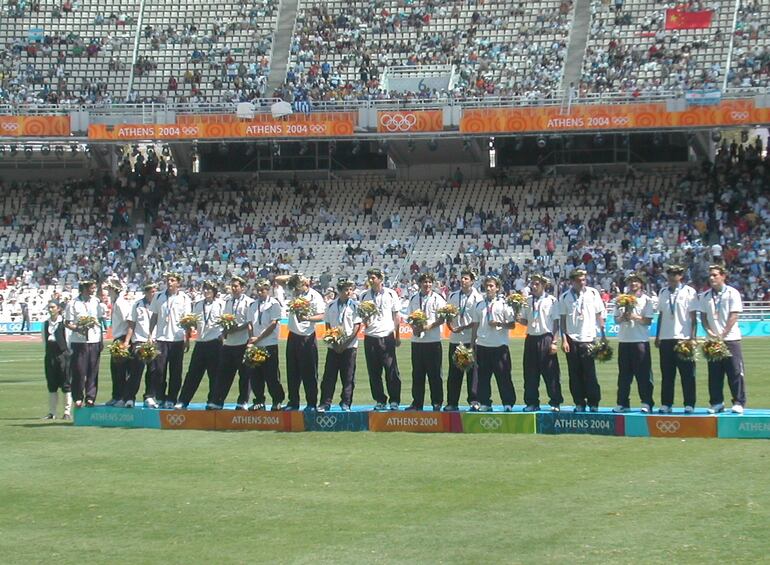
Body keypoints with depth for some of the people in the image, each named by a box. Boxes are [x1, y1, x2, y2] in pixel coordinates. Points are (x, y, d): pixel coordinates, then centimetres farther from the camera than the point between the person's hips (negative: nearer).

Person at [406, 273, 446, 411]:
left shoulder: (437, 299, -3)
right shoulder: (414, 298, 11)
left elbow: (442, 319, -6)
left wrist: (429, 327, -17)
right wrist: (414, 327, -3)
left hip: (433, 341, -4)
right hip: (417, 340, 4)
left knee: (434, 374, -1)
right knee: (417, 373, 7)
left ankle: (437, 403, 5)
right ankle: (417, 403, 13)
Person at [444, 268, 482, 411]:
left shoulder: (477, 297, -2)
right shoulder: (453, 296, 12)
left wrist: (463, 327, -14)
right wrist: (451, 327, -5)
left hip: (471, 339, -4)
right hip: (455, 339, 4)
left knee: (472, 371, -2)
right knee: (454, 372, 5)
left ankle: (474, 400, 4)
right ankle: (452, 403, 8)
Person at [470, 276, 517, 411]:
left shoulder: (503, 304, 1)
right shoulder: (479, 305, 11)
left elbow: (512, 324, 0)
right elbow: (475, 325, 14)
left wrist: (499, 324, -16)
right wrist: (472, 343, 10)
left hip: (500, 346, -4)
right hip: (482, 345, 4)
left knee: (503, 376, -2)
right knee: (483, 376, 5)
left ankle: (508, 403, 4)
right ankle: (484, 403, 12)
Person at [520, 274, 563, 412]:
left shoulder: (551, 300, -2)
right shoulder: (528, 301, 12)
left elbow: (556, 322, -3)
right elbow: (525, 321, 15)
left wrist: (554, 342, -9)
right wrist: (519, 318, -7)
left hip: (546, 338, -4)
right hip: (531, 338, 4)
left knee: (550, 372, -2)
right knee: (530, 373, 4)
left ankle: (555, 403, 4)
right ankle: (532, 403, 11)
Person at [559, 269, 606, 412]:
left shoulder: (593, 293, 3)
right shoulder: (565, 297, 3)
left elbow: (599, 315, 7)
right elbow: (563, 320, 4)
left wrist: (603, 335, 3)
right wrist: (564, 339, -2)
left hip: (588, 338, -1)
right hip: (571, 340, 1)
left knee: (590, 373, -4)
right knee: (575, 374, 4)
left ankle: (593, 403, 2)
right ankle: (579, 403, 10)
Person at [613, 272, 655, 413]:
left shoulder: (646, 300, 2)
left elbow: (648, 321, -4)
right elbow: (616, 319, 10)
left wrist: (635, 317, -17)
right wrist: (623, 317, -10)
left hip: (641, 340, -3)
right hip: (624, 340, 3)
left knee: (643, 373, -4)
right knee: (624, 373, 5)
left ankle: (646, 403, 0)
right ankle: (622, 403, 10)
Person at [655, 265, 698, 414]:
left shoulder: (689, 292, 0)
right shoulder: (663, 293, 13)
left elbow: (693, 316, -1)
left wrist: (692, 336, -8)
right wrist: (657, 336, 12)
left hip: (683, 338, -4)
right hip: (666, 338, 4)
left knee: (687, 374, -1)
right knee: (666, 374, 6)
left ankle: (689, 405, 3)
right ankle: (666, 404, 11)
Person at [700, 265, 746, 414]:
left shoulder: (732, 293, -2)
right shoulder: (705, 296, 11)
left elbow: (734, 316, -7)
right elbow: (703, 316, 11)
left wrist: (722, 335, -14)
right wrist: (709, 332, -7)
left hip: (730, 339, -4)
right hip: (712, 340, 4)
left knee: (735, 372, -5)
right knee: (714, 374, 4)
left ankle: (739, 403, 0)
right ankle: (716, 403, 11)